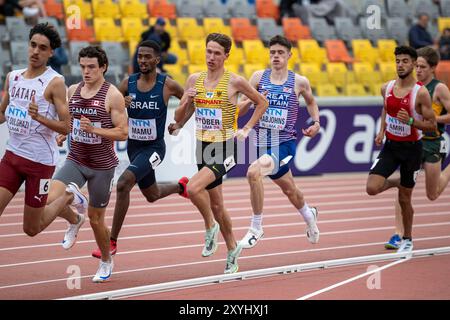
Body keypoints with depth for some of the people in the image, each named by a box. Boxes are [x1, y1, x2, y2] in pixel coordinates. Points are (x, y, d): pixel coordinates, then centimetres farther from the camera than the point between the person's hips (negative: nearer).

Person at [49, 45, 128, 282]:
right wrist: (62, 134, 1)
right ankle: (75, 220, 14)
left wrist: (94, 130, -26)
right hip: (75, 160, 4)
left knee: (96, 218, 8)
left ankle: (106, 261, 33)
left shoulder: (112, 95, -12)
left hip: (102, 165, -4)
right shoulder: (72, 91, 3)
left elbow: (123, 133, -14)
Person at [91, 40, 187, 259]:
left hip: (154, 148, -6)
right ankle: (181, 186, 58)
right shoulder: (128, 83, -3)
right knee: (152, 195, 23)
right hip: (134, 146, 6)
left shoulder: (167, 85, -11)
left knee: (124, 183, -27)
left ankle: (112, 242, -20)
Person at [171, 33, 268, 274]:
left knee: (193, 188, -27)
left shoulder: (235, 82, -8)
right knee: (216, 205, 14)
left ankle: (210, 227, -1)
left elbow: (261, 103, 6)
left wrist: (247, 129, -2)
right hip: (203, 147, 6)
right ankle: (232, 248, 33)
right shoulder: (194, 80, 4)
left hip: (226, 149, -5)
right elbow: (179, 119, 8)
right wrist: (186, 103, -12)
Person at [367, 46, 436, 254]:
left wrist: (410, 121, -28)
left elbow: (432, 125, -13)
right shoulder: (387, 88, -1)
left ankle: (407, 239, 26)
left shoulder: (420, 93, -16)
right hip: (390, 146, 4)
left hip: (411, 148, -4)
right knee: (372, 188, -14)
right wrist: (381, 131, 4)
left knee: (404, 199, 6)